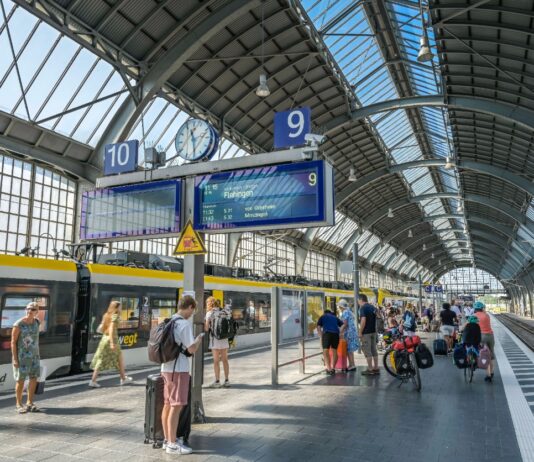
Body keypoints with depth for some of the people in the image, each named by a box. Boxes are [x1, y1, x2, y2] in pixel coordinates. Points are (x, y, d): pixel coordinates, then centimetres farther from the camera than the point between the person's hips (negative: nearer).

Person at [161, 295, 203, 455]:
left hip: (166, 367, 9)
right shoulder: (184, 324, -16)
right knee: (176, 406, -2)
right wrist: (199, 339, 1)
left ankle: (167, 439, 26)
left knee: (168, 404, 15)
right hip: (178, 369, -9)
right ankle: (172, 444, 5)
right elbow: (191, 349, -16)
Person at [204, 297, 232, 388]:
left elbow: (206, 328, -7)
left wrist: (204, 323, 10)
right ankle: (227, 381, 17)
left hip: (215, 339, -5)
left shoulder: (210, 313, -7)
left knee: (216, 361, 3)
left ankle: (217, 382, 7)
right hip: (225, 338, 5)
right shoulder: (225, 311, 7)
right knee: (225, 360, 12)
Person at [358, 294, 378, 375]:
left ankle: (370, 369, -1)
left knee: (367, 350, -3)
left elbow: (363, 320, -22)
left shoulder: (363, 308, -13)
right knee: (374, 350, 11)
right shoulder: (373, 307, 13)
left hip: (366, 332, -8)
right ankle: (376, 368, 15)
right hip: (373, 331, 8)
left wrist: (360, 332, -17)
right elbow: (375, 319, 16)